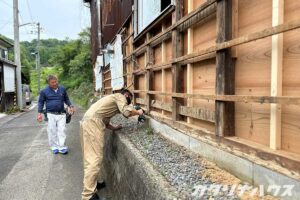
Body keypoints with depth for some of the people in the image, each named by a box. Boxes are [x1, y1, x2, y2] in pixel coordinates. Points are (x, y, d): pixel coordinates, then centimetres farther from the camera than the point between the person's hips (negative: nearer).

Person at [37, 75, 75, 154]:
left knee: (61, 130, -1)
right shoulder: (44, 91, -1)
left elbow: (66, 99, 17)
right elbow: (41, 102, 7)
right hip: (51, 114, -1)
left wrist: (70, 106, 2)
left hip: (61, 114, 1)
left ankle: (62, 147, 4)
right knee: (52, 131, 3)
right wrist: (40, 113, 0)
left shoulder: (62, 89, 5)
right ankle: (54, 147, 16)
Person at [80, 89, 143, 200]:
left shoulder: (114, 100, 31)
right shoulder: (120, 96, 5)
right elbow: (126, 112, -13)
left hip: (87, 122, 10)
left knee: (90, 157, 16)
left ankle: (93, 182, 28)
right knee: (95, 159, -10)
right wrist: (138, 112, 4)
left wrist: (114, 127, 17)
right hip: (92, 122, -10)